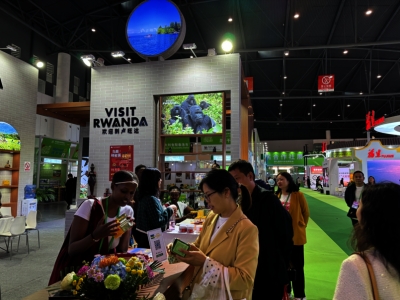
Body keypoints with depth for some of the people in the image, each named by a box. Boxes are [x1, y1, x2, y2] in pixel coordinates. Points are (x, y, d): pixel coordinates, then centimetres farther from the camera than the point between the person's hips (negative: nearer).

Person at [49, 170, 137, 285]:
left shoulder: (128, 211, -4)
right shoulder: (90, 206, -16)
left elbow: (122, 250, -2)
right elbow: (71, 250, -18)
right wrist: (96, 235, -33)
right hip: (75, 269, -3)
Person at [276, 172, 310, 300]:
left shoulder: (298, 195, -11)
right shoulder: (276, 196, 1)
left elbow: (306, 213, -1)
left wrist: (301, 227, 4)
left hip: (296, 235, -4)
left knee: (297, 266, 7)